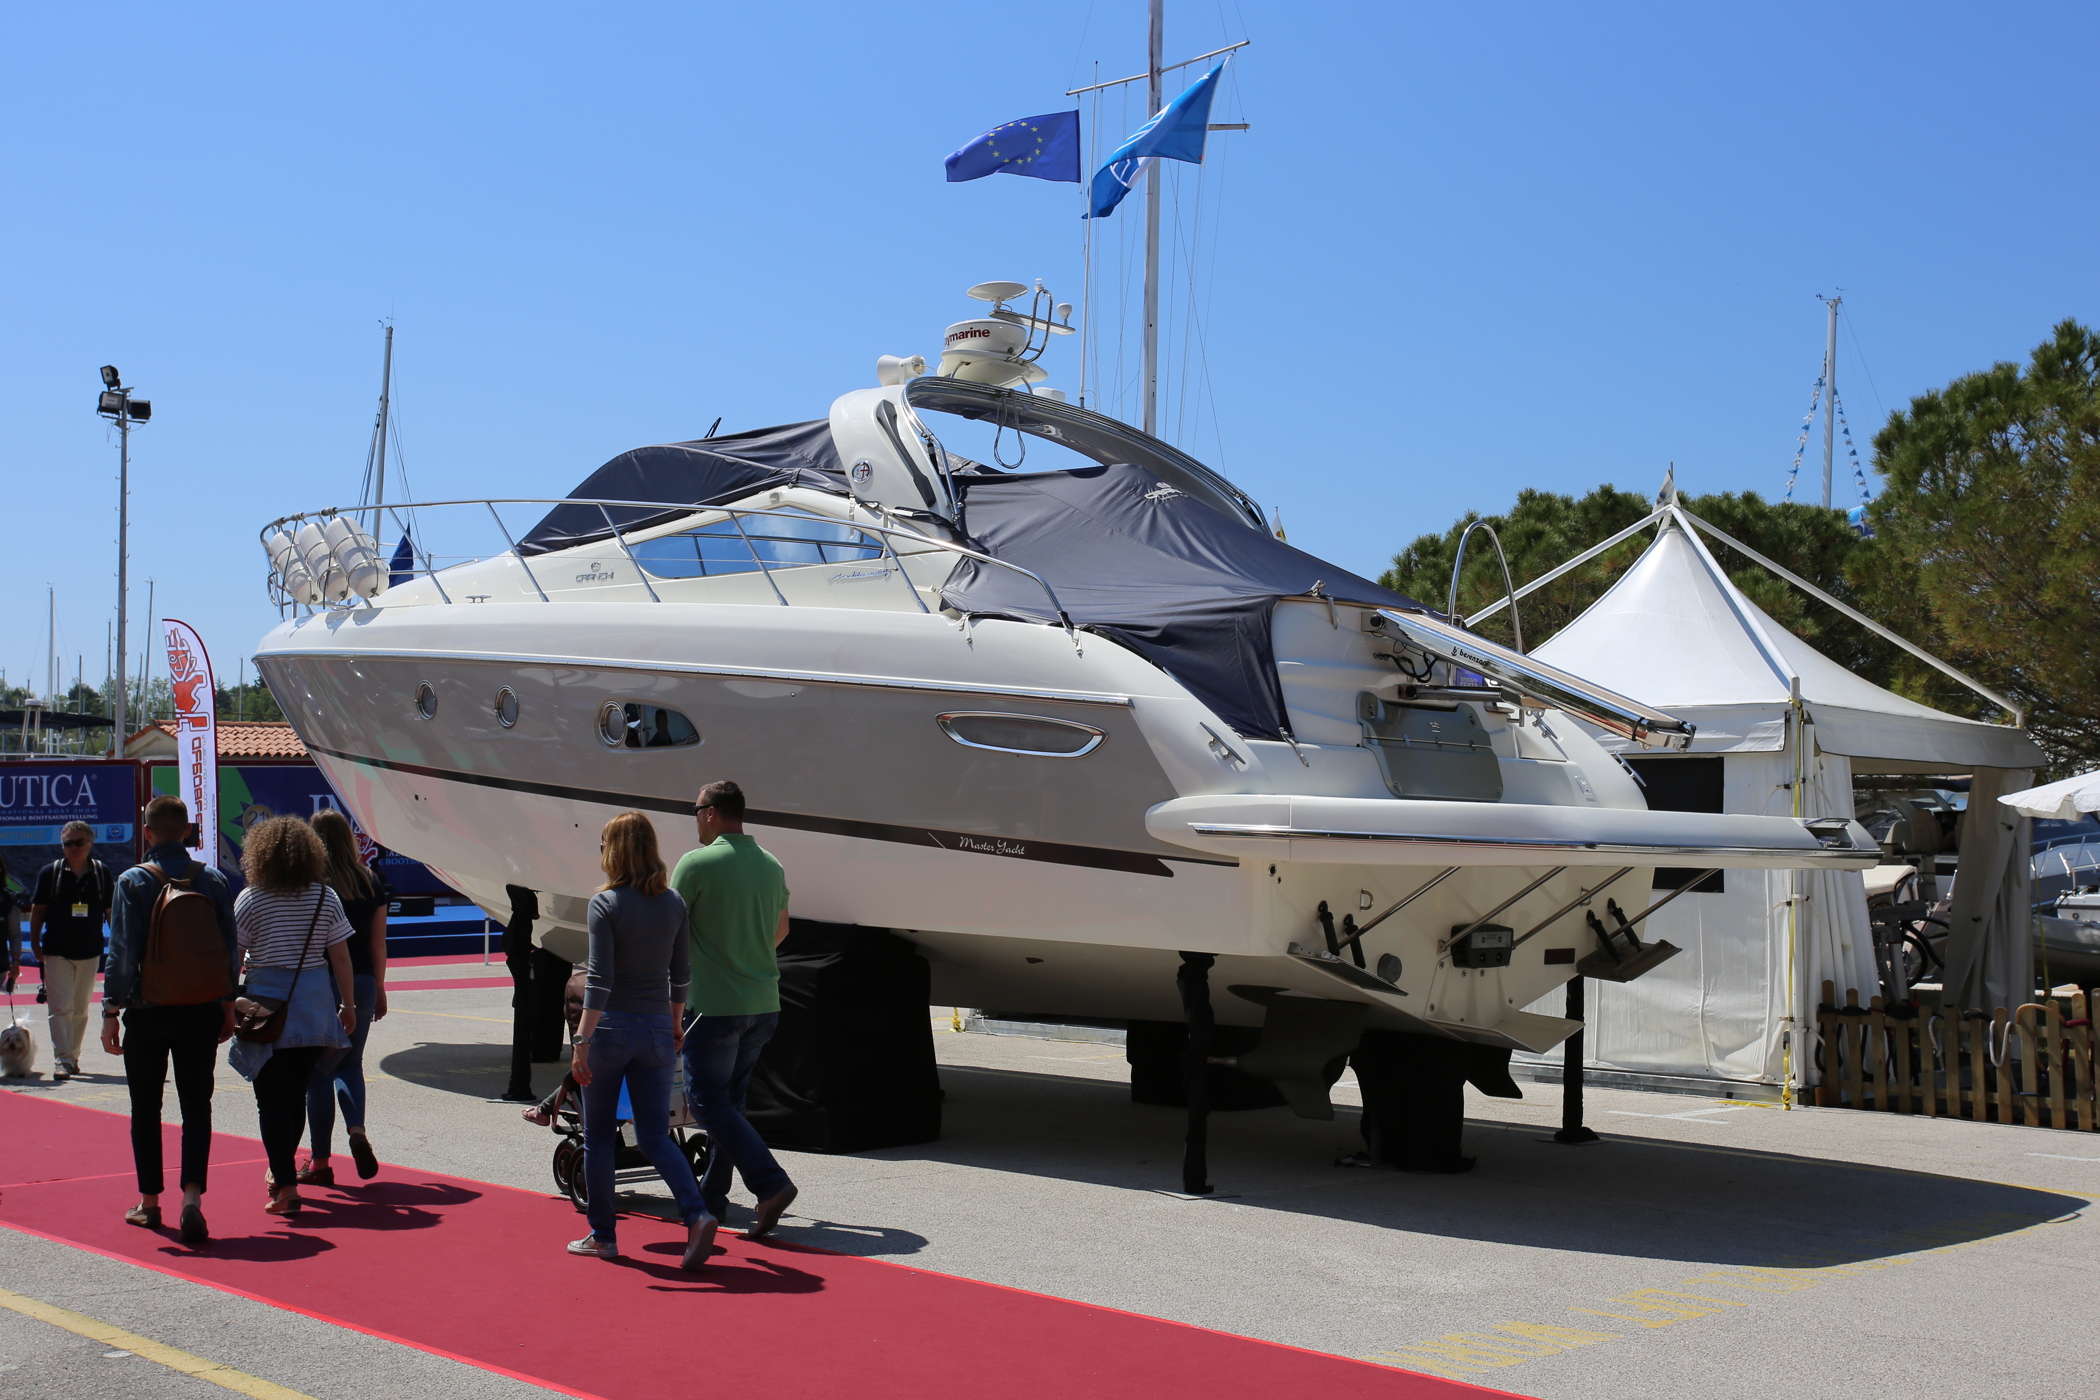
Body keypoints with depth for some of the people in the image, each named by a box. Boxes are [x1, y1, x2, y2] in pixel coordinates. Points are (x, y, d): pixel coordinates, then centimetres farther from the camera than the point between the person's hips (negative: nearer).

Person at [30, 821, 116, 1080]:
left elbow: (111, 910, 9)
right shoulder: (50, 872, 1)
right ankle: (62, 1060, -9)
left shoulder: (102, 873, 3)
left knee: (81, 1009, 11)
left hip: (90, 952, 2)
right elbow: (37, 910, 5)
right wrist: (35, 944, 0)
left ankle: (73, 1055, 24)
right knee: (59, 1007, -8)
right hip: (56, 952, -2)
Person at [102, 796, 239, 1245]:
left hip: (147, 1013, -2)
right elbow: (230, 951, 3)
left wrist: (112, 1011, -5)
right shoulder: (214, 881, 1)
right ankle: (192, 1195, -11)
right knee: (196, 1105, 4)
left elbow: (122, 953, -10)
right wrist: (228, 1006, 12)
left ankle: (149, 1202, 18)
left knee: (146, 1108, 11)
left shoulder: (133, 881, -8)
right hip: (201, 1012, 2)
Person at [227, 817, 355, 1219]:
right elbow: (340, 957, 2)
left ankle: (286, 1186, -7)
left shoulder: (250, 899, -6)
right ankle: (281, 1172, 31)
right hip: (315, 1005, 3)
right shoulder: (325, 898, 1)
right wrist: (348, 1004, 10)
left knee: (271, 1098, 0)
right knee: (297, 1094, 17)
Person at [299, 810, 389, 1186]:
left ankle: (320, 1162, 10)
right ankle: (357, 1131, -4)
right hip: (362, 984, 4)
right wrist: (379, 988, 19)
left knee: (318, 1070, 6)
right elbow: (378, 943, 9)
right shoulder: (370, 882, 4)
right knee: (350, 1063, 19)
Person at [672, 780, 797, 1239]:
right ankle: (711, 1196, 22)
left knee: (707, 1100, -1)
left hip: (715, 1005, -7)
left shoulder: (696, 863, -11)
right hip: (764, 1004, 7)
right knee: (730, 1098, 16)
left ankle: (770, 1183, -14)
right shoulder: (771, 865, 9)